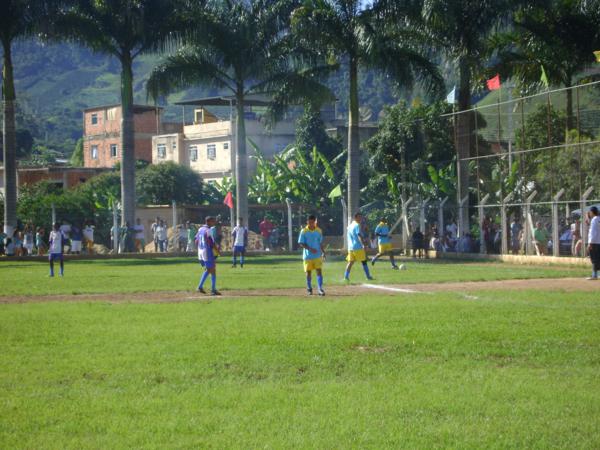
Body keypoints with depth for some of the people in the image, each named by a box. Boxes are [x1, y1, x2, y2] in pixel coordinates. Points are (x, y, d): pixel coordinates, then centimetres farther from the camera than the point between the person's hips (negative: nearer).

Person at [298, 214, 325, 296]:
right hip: (307, 256, -1)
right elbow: (300, 244, -7)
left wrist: (323, 252, 5)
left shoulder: (319, 230, 4)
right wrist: (310, 248, -19)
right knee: (308, 272, 6)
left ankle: (320, 289, -11)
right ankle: (309, 289, 24)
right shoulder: (304, 231, -6)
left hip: (317, 255, 1)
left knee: (319, 271, -9)